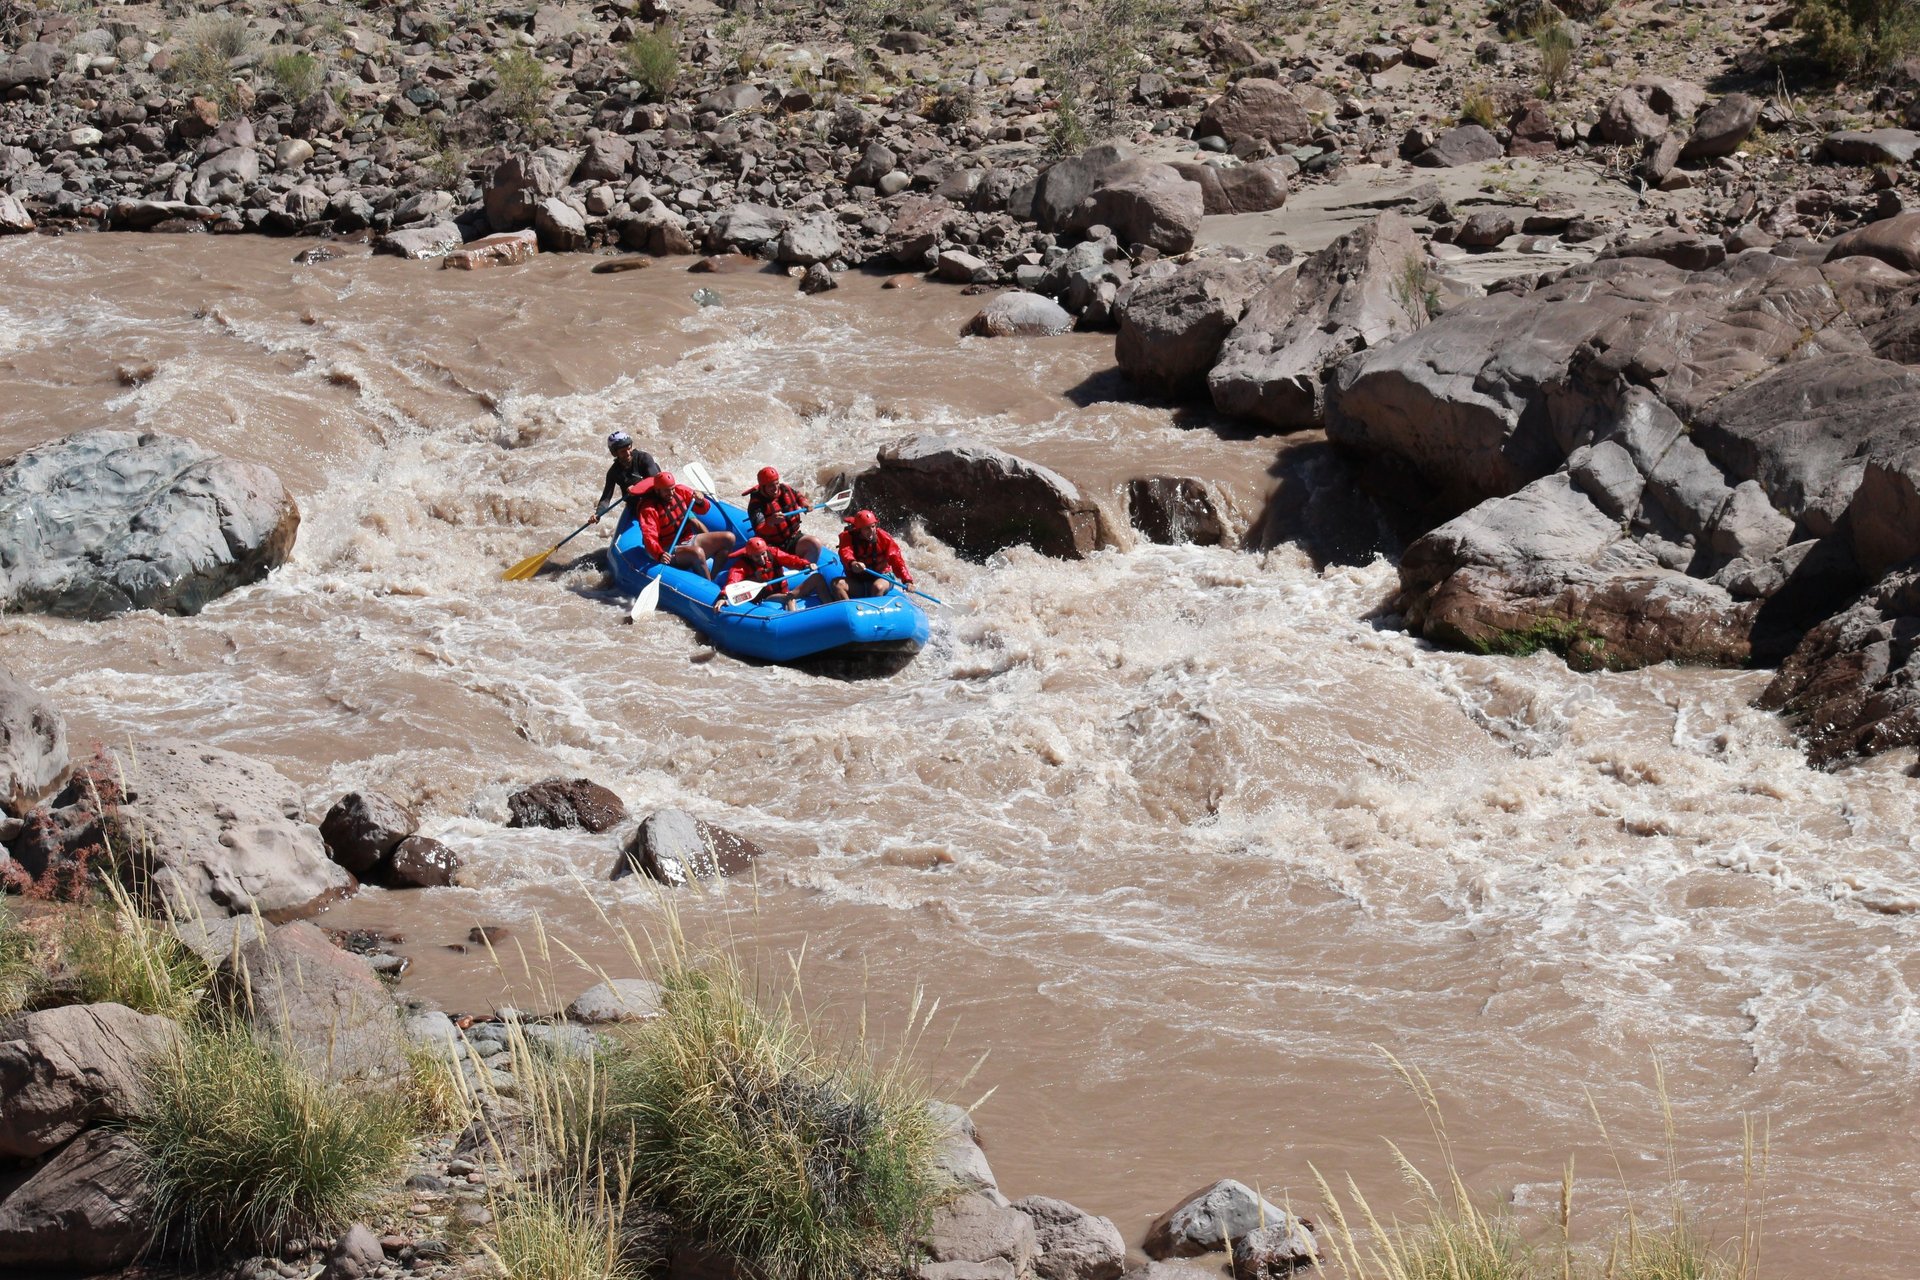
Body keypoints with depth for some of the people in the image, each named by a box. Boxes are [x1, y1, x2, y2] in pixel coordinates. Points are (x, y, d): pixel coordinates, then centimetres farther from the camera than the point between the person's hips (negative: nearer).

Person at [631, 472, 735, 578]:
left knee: (729, 538, -8)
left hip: (690, 539, 7)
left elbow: (703, 510, 11)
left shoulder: (680, 491, 3)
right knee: (697, 552, -37)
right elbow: (649, 537, -27)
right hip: (671, 551, -7)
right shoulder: (649, 508, -15)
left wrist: (700, 502, -14)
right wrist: (660, 554, -47)